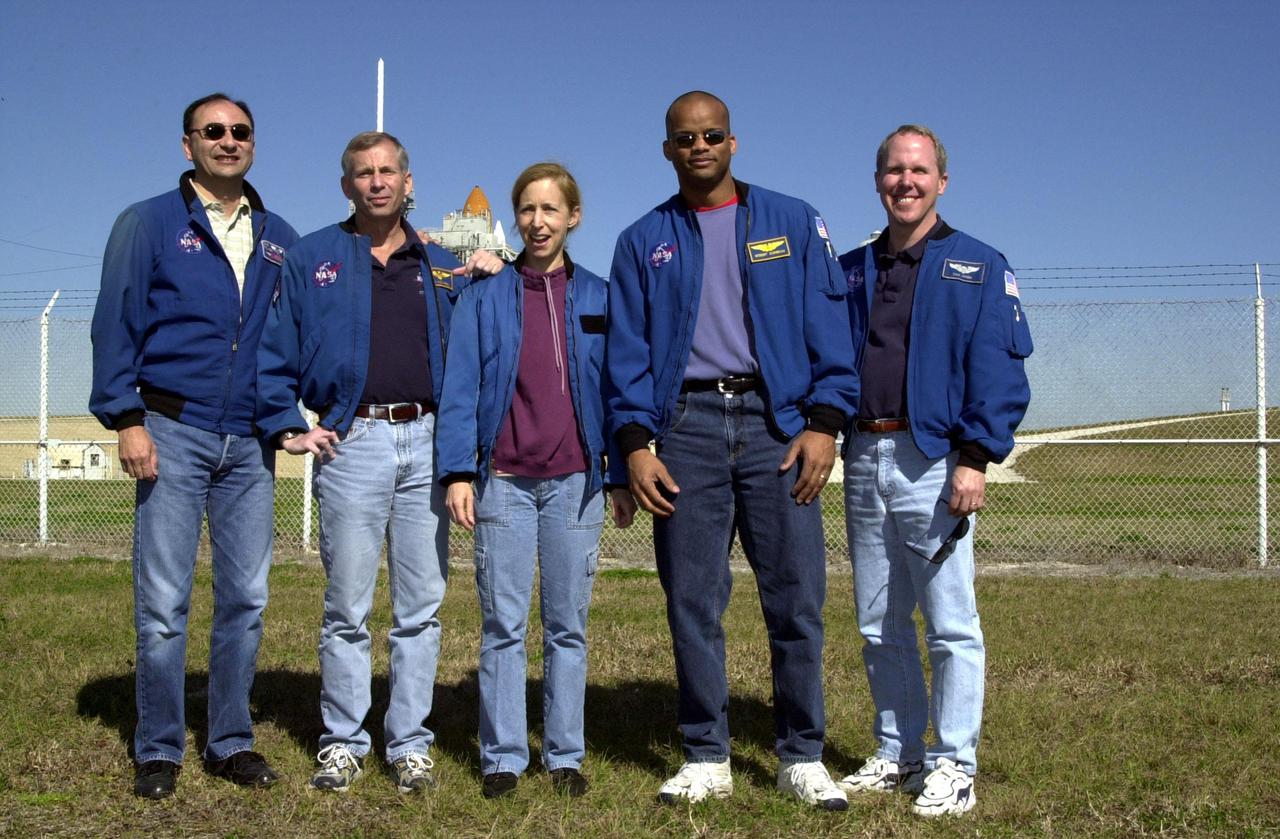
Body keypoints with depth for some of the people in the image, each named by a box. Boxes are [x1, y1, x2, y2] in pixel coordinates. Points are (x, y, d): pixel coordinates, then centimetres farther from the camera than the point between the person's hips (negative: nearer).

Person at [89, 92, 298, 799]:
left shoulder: (278, 238, 14)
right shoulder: (148, 224, 4)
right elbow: (115, 323, -1)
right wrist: (125, 419, -9)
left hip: (250, 446, 3)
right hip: (173, 434, -3)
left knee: (246, 599, 6)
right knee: (163, 601, -1)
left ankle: (231, 742, 17)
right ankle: (158, 750, 11)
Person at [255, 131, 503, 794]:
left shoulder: (442, 267, 16)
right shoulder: (312, 258, 10)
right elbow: (273, 352, 9)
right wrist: (287, 428, 0)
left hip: (427, 443, 2)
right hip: (351, 442, -2)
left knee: (421, 609, 4)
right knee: (346, 609, 1)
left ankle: (410, 745, 13)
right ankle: (341, 744, 12)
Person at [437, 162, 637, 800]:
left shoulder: (599, 298, 10)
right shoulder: (485, 298, 7)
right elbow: (460, 388, 2)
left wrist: (622, 477, 5)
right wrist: (458, 472, -8)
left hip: (576, 481, 1)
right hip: (504, 480, -1)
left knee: (568, 626, 6)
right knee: (503, 626, 1)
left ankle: (565, 754, 14)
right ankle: (502, 756, 10)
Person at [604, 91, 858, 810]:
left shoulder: (793, 223, 11)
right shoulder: (644, 242, 15)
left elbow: (828, 327, 4)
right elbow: (627, 351, 9)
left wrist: (824, 422, -7)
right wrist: (635, 443, -3)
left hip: (777, 424, -1)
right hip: (686, 426, 1)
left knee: (797, 599, -2)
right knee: (693, 603, 3)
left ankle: (803, 757, 11)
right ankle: (707, 759, 14)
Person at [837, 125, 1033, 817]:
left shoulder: (979, 267, 3)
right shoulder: (851, 271, 16)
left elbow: (998, 370, -5)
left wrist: (976, 458, -14)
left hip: (932, 460, -5)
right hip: (863, 458, 5)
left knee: (950, 624, -3)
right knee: (879, 627, 11)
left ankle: (953, 767, 7)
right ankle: (898, 754, 23)